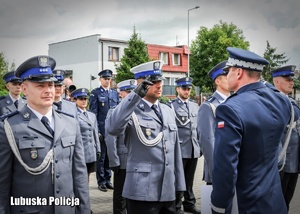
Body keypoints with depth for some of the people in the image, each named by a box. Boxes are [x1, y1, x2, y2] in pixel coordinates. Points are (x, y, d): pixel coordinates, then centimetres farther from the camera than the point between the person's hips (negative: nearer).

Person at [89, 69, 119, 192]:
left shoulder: (115, 93, 13)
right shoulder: (95, 93, 0)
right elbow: (93, 113, -5)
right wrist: (96, 130, -11)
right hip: (101, 129, -4)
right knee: (101, 156, 3)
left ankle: (108, 179, 21)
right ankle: (101, 181, 13)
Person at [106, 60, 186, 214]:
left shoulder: (168, 111, 12)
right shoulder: (132, 111, -6)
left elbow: (175, 151, 14)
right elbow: (112, 128, -29)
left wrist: (179, 186, 13)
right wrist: (136, 95, -31)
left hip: (168, 192, 6)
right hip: (142, 192, -6)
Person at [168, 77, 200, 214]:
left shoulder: (195, 105, 13)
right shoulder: (171, 105, -4)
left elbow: (198, 127, 16)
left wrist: (200, 145, 13)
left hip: (194, 149, 5)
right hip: (179, 149, -5)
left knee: (189, 179, 14)